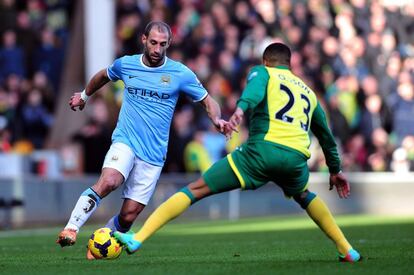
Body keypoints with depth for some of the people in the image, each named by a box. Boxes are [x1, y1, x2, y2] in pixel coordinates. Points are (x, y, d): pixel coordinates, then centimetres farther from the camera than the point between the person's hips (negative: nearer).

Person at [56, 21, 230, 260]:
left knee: (129, 216, -2)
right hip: (125, 141, -1)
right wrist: (84, 95, 40)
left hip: (153, 155, 1)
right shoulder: (125, 64, 3)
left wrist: (216, 119, -15)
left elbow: (208, 101, 6)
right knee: (108, 181, -33)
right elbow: (104, 76, 26)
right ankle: (71, 229, -29)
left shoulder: (181, 74, -2)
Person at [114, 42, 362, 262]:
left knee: (195, 190, 0)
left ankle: (138, 239, -11)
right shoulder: (308, 91, 32)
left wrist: (241, 109, -27)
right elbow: (326, 135, 42)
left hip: (262, 150, -4)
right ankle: (347, 250, 37)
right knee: (305, 196, 39)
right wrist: (335, 170, 55)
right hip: (297, 158, 4)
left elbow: (255, 89, -7)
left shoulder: (262, 72, 19)